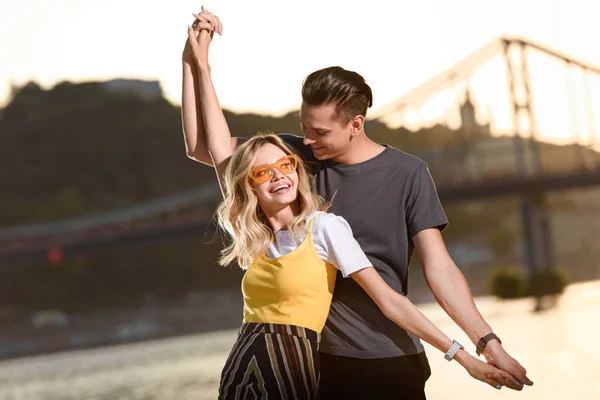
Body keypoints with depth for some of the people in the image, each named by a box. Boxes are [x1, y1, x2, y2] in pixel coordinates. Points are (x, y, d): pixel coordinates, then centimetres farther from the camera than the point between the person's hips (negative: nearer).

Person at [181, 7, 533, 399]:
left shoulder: (407, 174, -5)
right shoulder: (298, 157, 2)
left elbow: (439, 268, -9)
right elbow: (205, 147, 3)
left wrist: (488, 343, -19)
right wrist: (197, 63, -5)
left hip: (391, 363, -2)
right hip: (312, 359, 3)